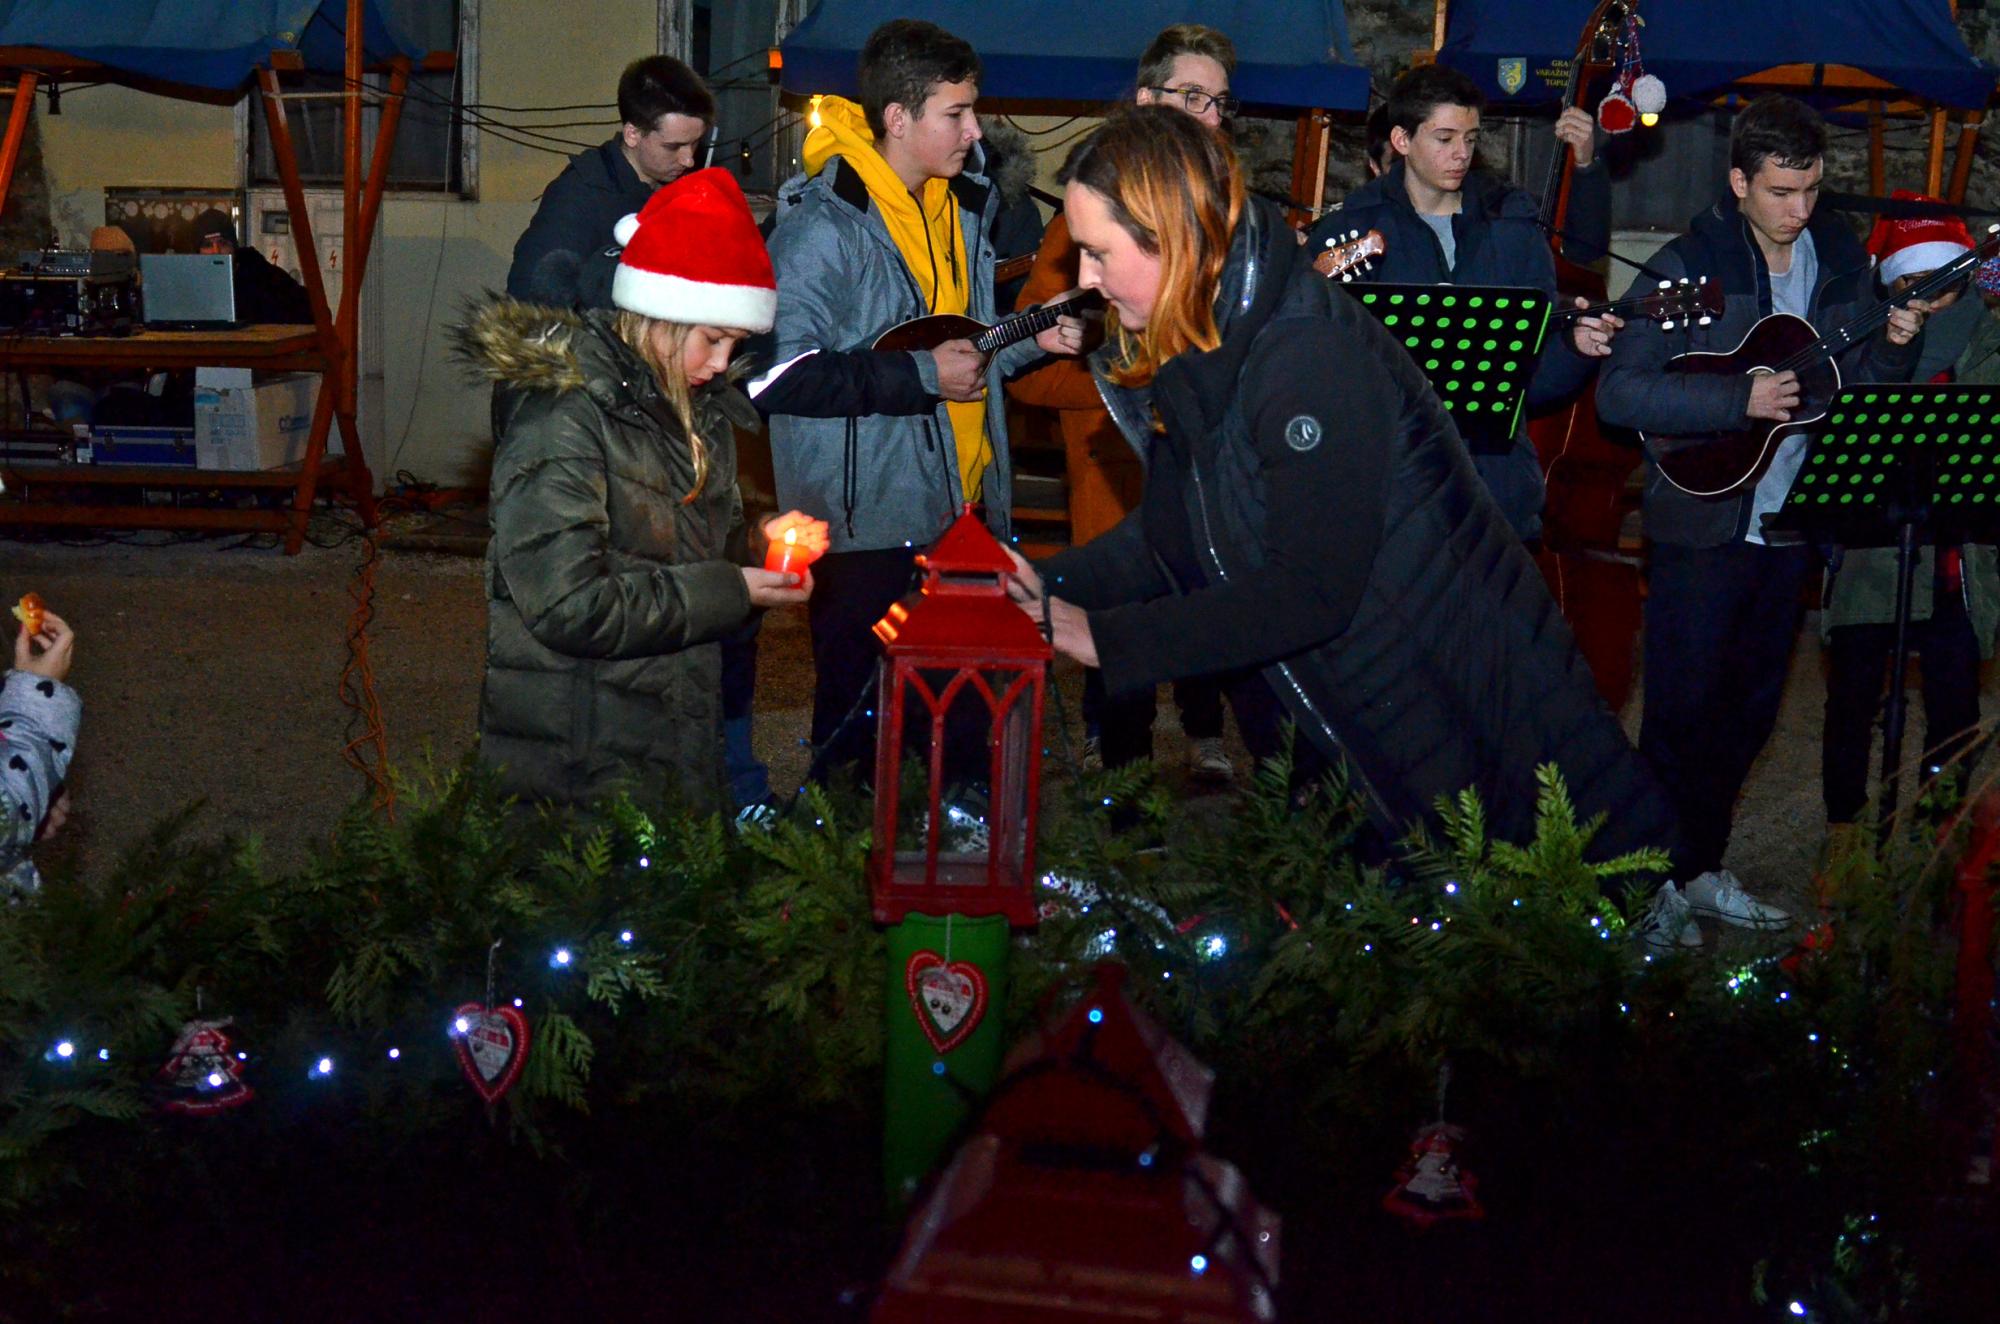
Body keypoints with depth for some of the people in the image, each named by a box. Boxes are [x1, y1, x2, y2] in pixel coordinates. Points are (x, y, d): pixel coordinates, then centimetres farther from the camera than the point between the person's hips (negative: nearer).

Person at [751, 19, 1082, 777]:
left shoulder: (962, 208, 13)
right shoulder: (822, 224, -15)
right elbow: (777, 373, -24)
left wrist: (1031, 342, 7)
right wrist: (918, 375, -22)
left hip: (964, 506, 8)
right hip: (869, 521, -8)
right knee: (860, 721, 4)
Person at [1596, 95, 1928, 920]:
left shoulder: (1843, 263, 6)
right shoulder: (1688, 268, -10)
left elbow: (1862, 389, 11)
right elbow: (1618, 393, -17)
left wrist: (1895, 349, -10)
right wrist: (1739, 401, -25)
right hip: (1702, 524, -5)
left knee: (1749, 712, 15)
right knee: (1681, 713, 0)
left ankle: (1701, 868, 29)